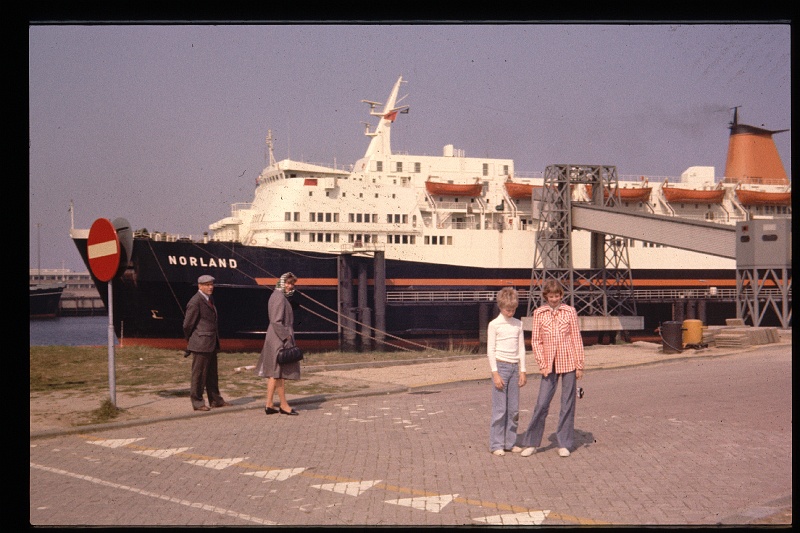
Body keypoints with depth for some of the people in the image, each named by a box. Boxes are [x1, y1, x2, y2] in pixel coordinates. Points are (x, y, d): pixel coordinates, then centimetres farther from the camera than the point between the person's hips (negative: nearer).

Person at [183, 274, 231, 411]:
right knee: (199, 373, -1)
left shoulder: (210, 299, 15)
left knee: (213, 373, 15)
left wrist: (216, 340, 17)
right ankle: (197, 402, 8)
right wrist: (191, 341, 1)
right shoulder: (195, 302, -15)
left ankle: (215, 400, 23)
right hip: (201, 343, -9)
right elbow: (187, 324, -12)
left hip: (212, 343, 9)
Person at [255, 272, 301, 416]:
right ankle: (283, 405, 4)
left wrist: (287, 336, 18)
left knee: (274, 373, 11)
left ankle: (269, 405, 14)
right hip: (280, 340, -11)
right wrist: (286, 337, -20)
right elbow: (276, 321, -21)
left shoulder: (279, 296, 15)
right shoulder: (279, 297, -15)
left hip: (276, 338, 11)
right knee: (280, 373, -3)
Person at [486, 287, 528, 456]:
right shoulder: (494, 324, -4)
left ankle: (510, 442, 14)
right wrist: (495, 373, -10)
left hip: (514, 367, 5)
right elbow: (490, 351, -5)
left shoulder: (518, 324, 10)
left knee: (514, 409, 5)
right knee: (499, 409, -5)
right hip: (501, 366, -5)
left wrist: (522, 371, 7)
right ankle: (496, 445, 2)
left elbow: (521, 349, 13)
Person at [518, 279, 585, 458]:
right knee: (542, 403, -2)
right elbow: (535, 341, 4)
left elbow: (577, 338, 3)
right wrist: (542, 364, -5)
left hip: (568, 363, 0)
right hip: (550, 364, 0)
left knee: (568, 403, 5)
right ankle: (531, 443, 9)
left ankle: (564, 444, 15)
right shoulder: (538, 314, 2)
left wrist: (579, 365, 0)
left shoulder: (570, 311, 1)